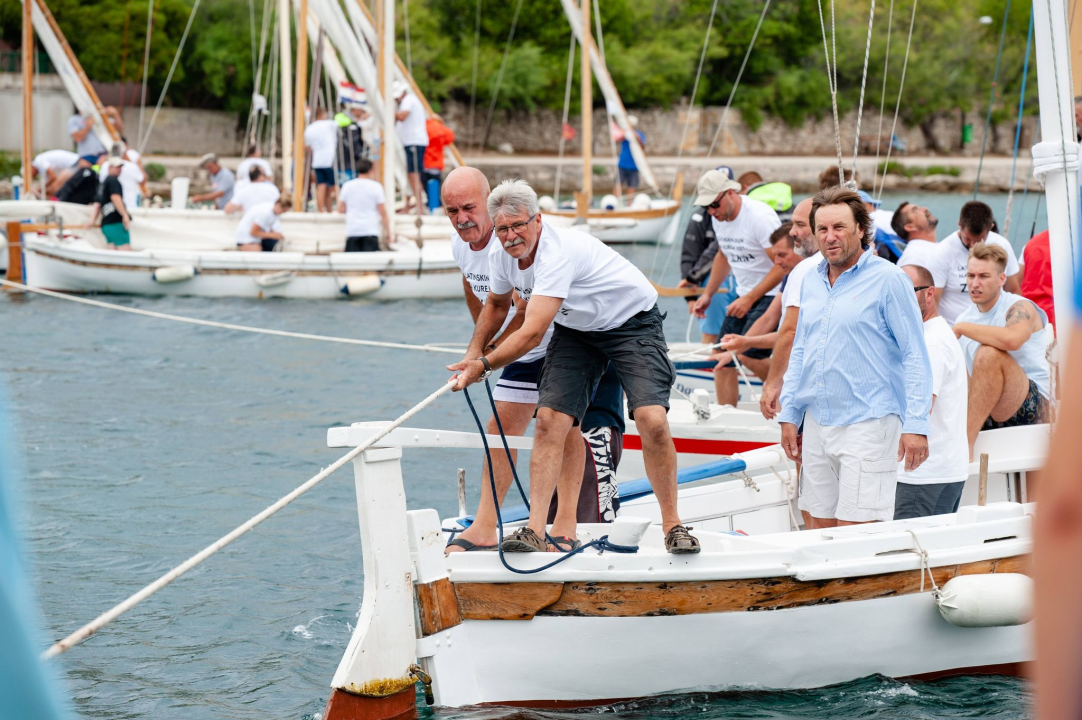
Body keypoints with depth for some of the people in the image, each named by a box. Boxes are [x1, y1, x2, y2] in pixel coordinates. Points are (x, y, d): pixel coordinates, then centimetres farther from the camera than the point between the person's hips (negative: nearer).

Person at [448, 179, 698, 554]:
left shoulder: (559, 252, -34)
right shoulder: (503, 255, -8)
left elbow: (532, 334, -35)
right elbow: (496, 305, 17)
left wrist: (484, 365, -25)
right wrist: (473, 353, 14)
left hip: (632, 322, -7)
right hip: (576, 329, 7)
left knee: (651, 418, -23)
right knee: (550, 420, -12)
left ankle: (672, 524, -6)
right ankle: (536, 530, -11)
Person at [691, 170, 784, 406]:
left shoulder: (760, 216, -21)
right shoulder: (718, 218, 5)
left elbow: (783, 264, -22)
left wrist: (749, 299, -23)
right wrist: (708, 294, 21)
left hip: (771, 295, -8)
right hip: (744, 296, 8)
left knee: (749, 356, -21)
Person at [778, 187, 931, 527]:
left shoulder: (888, 280, -5)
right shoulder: (811, 283, 14)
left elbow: (915, 356, -7)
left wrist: (915, 424, -13)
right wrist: (789, 415, 17)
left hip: (868, 424, -6)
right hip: (816, 424, 7)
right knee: (817, 528, 8)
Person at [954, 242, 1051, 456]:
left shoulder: (1020, 308, -6)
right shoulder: (965, 319, 14)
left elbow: (1012, 339, -32)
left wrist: (960, 328, -21)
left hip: (1035, 408, -6)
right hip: (988, 418, 6)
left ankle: (965, 444, -36)